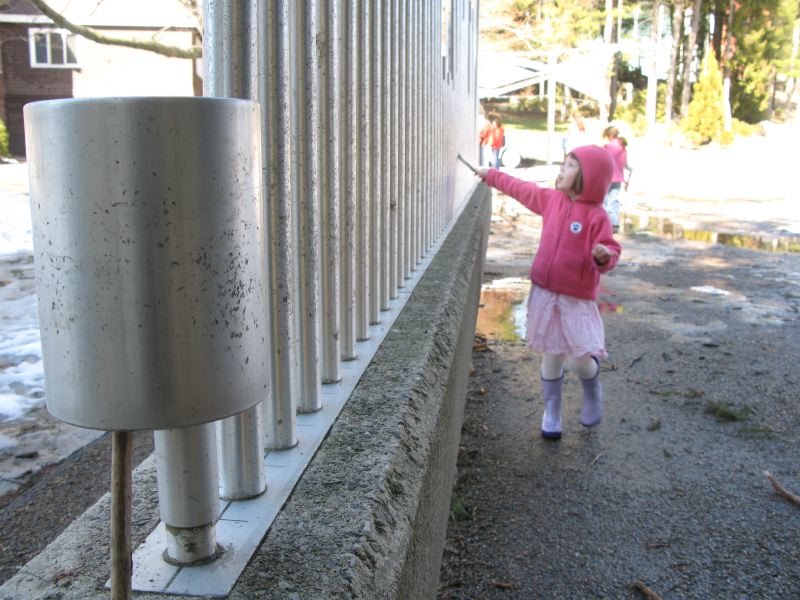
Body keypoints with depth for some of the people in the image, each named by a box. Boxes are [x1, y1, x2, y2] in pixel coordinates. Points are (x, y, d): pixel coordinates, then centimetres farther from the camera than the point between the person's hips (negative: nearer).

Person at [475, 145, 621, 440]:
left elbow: (611, 251, -13)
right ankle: (551, 413, 27)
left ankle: (593, 394, 28)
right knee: (551, 357, 11)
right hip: (544, 293, 5)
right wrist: (491, 175, 28)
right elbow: (521, 189, 19)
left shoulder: (596, 216, -12)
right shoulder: (551, 199, 4)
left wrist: (604, 256, -36)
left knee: (579, 360, -7)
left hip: (577, 299, -4)